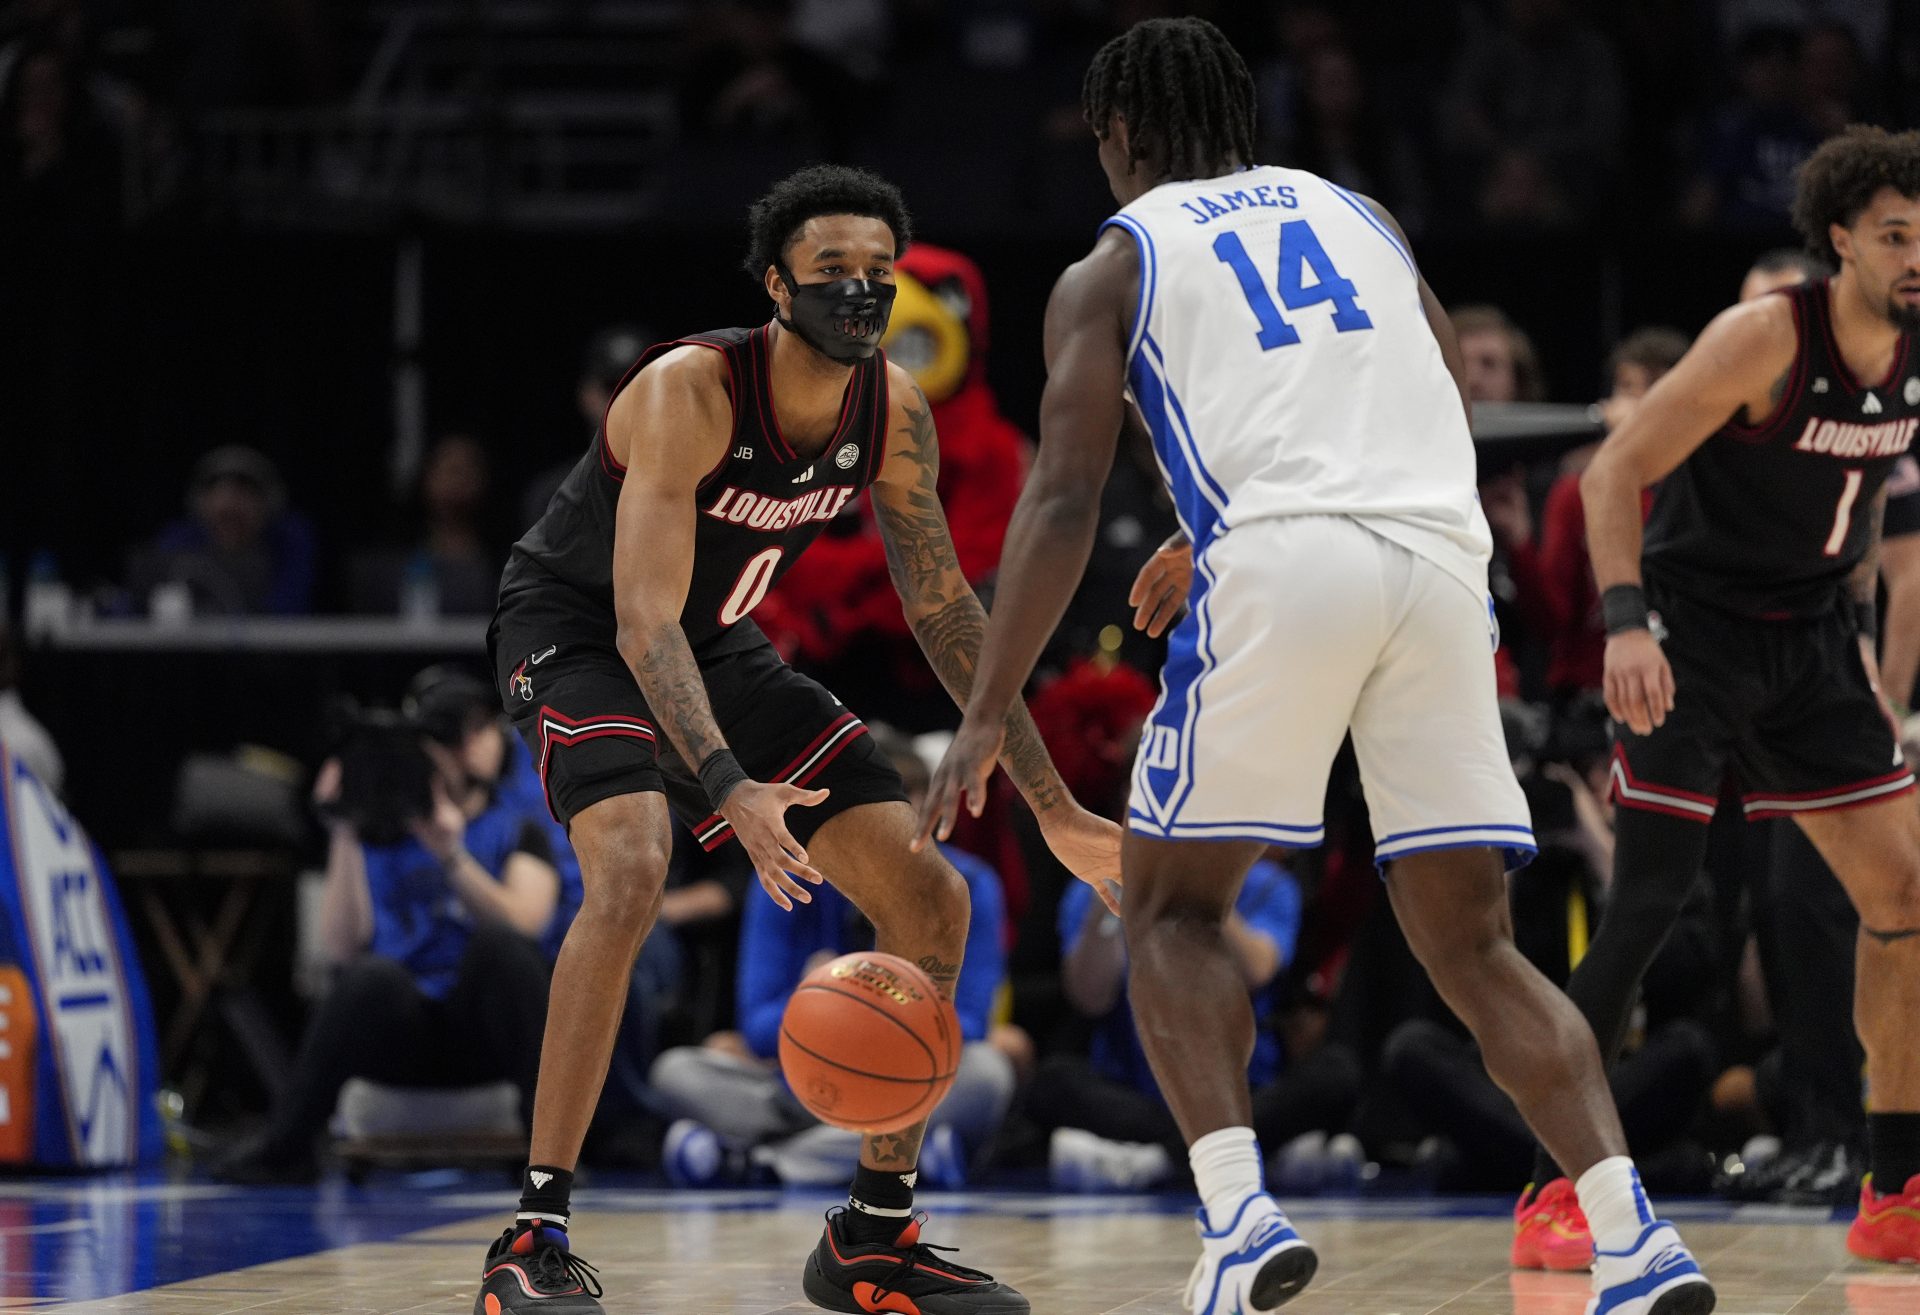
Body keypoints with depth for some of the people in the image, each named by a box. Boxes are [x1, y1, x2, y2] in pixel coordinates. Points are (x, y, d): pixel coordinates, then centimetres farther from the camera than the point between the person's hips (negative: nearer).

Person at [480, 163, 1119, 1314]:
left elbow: (946, 611, 0)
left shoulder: (894, 411, -10)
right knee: (631, 871, -34)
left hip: (718, 646, 7)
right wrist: (733, 791, -52)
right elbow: (645, 619, -37)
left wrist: (1056, 809, -2)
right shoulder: (688, 391, -30)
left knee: (931, 899, -1)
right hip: (576, 629, -7)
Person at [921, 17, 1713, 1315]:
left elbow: (1065, 500, 5)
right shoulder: (1358, 214, 28)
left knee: (1173, 905, 12)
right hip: (1444, 557, 4)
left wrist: (985, 721, 5)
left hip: (1285, 559, -4)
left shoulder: (1113, 266, 16)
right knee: (1471, 941, 10)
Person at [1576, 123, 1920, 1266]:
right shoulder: (1767, 337, -19)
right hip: (1693, 635, -7)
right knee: (1650, 902, -13)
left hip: (1809, 646, 7)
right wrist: (1626, 622, -30)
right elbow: (1617, 469, -20)